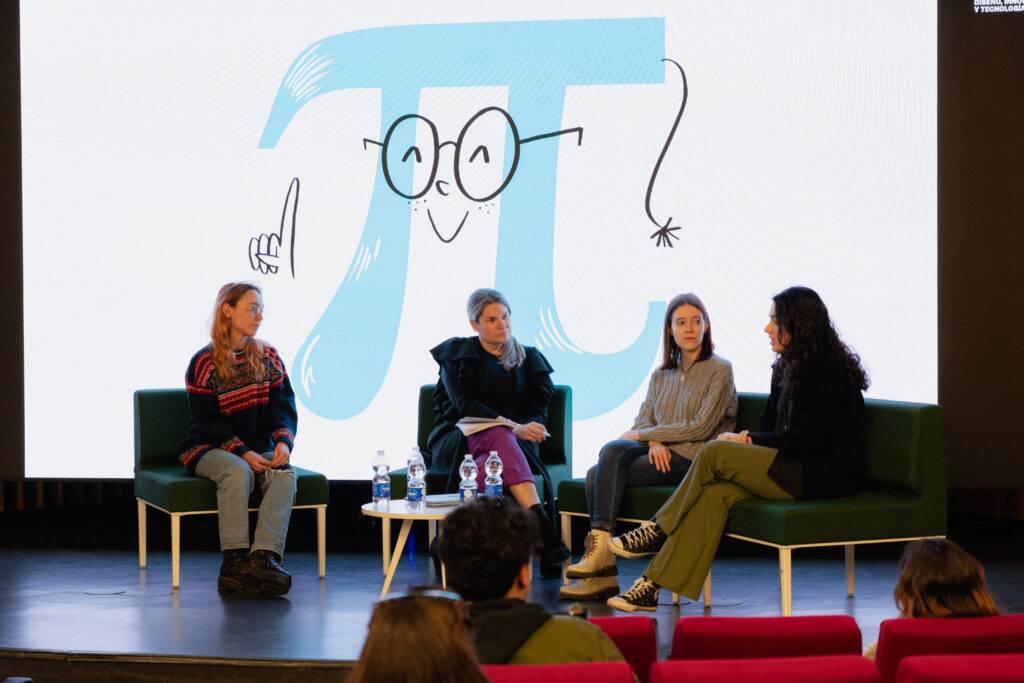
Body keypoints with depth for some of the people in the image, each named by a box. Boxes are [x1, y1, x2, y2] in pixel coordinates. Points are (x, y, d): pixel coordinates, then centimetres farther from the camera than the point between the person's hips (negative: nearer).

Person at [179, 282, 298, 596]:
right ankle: (234, 561, -38)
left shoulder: (268, 356, 7)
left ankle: (264, 556, -41)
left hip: (259, 449, 4)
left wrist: (283, 441, -20)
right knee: (237, 471, -36)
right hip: (209, 449, -4)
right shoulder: (204, 363, -7)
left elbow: (284, 406, 1)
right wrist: (242, 452, -22)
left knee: (285, 474, -27)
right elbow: (208, 421, -10)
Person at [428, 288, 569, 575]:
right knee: (500, 437, -39)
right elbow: (465, 406, -9)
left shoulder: (529, 359, 18)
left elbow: (540, 412, 9)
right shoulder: (456, 354, 7)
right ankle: (547, 536, -56)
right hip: (456, 441, -3)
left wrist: (529, 427, -17)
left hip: (515, 441, 3)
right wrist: (514, 428, -22)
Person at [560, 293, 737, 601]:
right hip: (660, 455, 5)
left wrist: (644, 434, -6)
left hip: (691, 458, -5)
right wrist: (653, 442, -10)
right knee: (611, 451, -27)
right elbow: (642, 420, 14)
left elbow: (702, 428, -8)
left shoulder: (719, 370, 2)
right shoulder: (661, 376, 22)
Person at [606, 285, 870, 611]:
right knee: (715, 492, -19)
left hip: (824, 476, -8)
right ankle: (652, 586, -26)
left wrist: (747, 440, -10)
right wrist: (744, 440, -4)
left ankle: (657, 531, -5)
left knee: (715, 452, -20)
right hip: (795, 468, 8)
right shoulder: (788, 366, 16)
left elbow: (804, 439, -18)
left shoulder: (830, 370, -13)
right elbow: (770, 426, 19)